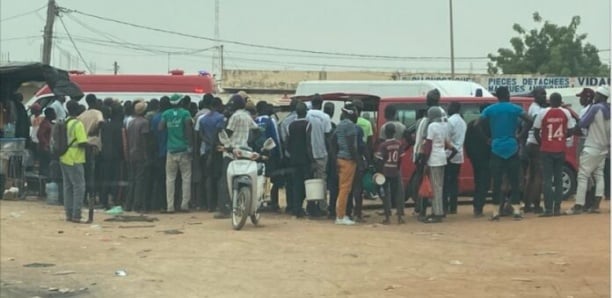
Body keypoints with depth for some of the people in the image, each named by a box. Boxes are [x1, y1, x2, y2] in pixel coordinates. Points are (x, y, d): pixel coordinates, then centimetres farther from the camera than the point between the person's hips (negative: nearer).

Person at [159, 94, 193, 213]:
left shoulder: (166, 114, 5)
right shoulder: (185, 113, -4)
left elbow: (160, 128, -5)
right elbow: (188, 128, -12)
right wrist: (189, 145, -7)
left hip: (171, 150, 2)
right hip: (184, 149, -2)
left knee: (170, 178, 5)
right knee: (186, 178, 4)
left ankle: (170, 206, 0)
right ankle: (184, 205, 0)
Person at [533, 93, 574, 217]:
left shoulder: (543, 113, -7)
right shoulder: (566, 113, -1)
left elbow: (536, 132, -4)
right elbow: (570, 131, 1)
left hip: (546, 150, -2)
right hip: (560, 150, 2)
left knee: (547, 180, -1)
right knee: (558, 180, 10)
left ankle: (548, 209, -8)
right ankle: (557, 208, 8)